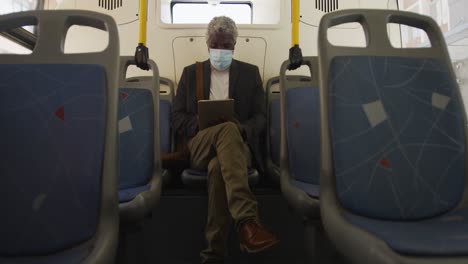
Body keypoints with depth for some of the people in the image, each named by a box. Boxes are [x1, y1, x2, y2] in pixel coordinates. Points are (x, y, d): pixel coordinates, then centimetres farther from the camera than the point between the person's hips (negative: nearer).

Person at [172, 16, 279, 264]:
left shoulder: (250, 73, 16)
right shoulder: (191, 73, 17)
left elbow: (260, 117, 9)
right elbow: (178, 118, 10)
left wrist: (243, 129, -14)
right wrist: (202, 123, -10)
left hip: (237, 144, 1)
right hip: (200, 145, 0)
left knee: (218, 167, -38)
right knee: (227, 129, -38)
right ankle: (247, 221, -50)